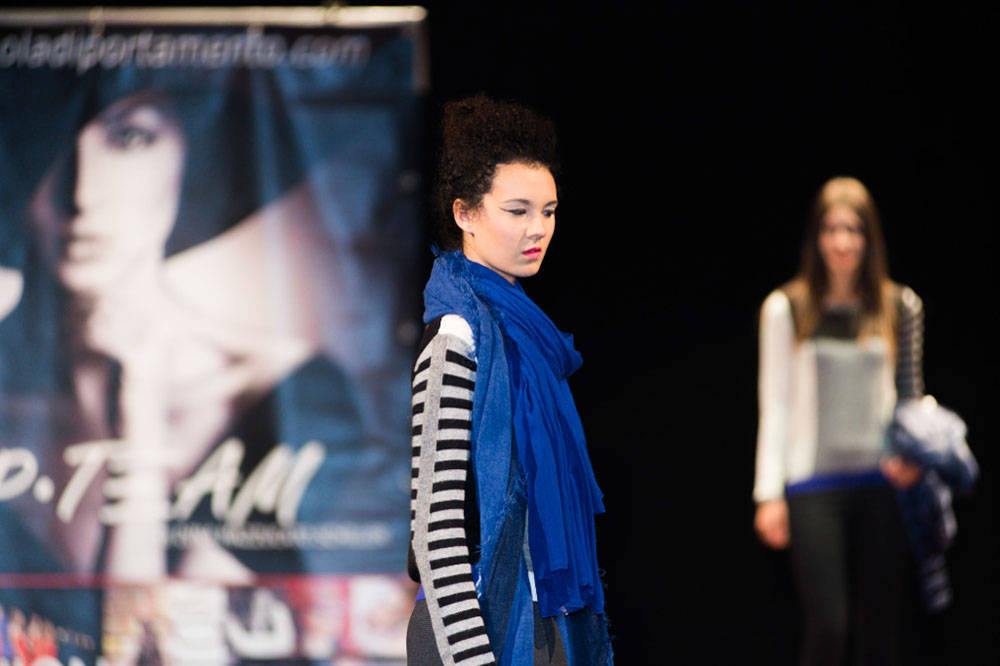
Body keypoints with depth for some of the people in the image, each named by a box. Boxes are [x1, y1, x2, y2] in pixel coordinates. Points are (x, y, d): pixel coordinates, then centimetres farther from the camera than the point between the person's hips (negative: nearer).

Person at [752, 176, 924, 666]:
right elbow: (775, 406, 4)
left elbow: (911, 395, 15)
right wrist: (769, 494, 0)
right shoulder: (786, 309, 3)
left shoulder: (900, 308, 7)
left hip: (881, 484, 2)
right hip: (813, 484, -2)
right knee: (827, 625, -12)